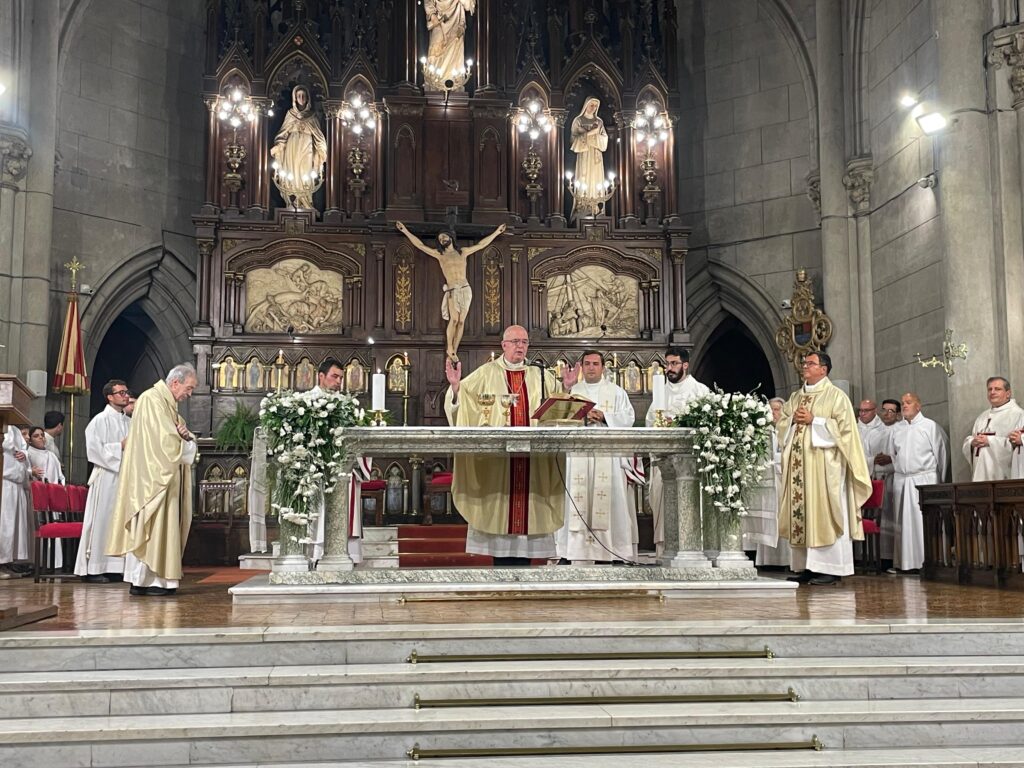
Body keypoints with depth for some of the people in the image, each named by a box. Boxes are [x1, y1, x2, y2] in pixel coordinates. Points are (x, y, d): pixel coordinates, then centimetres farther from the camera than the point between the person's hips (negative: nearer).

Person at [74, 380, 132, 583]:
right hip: (106, 477, -7)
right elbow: (94, 449, -12)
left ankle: (114, 568, 11)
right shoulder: (100, 420, -5)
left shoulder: (128, 422, 15)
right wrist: (120, 447, -14)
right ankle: (93, 570, 0)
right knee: (101, 521, -5)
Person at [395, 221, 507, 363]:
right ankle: (450, 348, -6)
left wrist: (497, 232, 23)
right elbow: (420, 245, 9)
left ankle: (454, 351, 2)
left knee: (461, 321, -3)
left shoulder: (463, 252, 17)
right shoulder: (439, 254, 12)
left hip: (465, 289, 2)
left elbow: (481, 244, 21)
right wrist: (406, 231, 5)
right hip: (452, 290, -2)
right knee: (454, 319, -18)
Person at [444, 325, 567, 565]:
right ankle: (501, 564, 7)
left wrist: (566, 388, -1)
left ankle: (522, 568, 9)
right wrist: (455, 386, -17)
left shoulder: (540, 376, 13)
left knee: (527, 508, 2)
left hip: (532, 459, 2)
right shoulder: (486, 374, 6)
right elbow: (463, 397, 2)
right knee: (499, 508, -1)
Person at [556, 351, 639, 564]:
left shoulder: (616, 392, 12)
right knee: (578, 500, -3)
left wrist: (604, 416, -12)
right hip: (578, 454, 1)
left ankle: (611, 548, -4)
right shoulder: (572, 391, 17)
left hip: (608, 453, -1)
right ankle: (579, 552, -1)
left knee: (608, 497, -7)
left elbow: (628, 418, 0)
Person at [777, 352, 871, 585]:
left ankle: (830, 568, -4)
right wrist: (793, 419, -2)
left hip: (823, 464, -6)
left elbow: (843, 426, -10)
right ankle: (804, 566, 9)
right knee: (799, 513, 4)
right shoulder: (795, 397, 19)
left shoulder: (836, 396, -1)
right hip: (797, 464, 6)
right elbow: (781, 424, 18)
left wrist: (813, 421, -13)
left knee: (823, 513, -7)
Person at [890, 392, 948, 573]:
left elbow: (942, 452, 0)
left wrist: (939, 479, 1)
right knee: (902, 521, 4)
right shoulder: (897, 429, 13)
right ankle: (903, 562, 9)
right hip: (901, 480, 5)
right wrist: (899, 471, 11)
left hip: (924, 479, -5)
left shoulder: (930, 426, -1)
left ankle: (926, 561, -3)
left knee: (923, 520, -7)